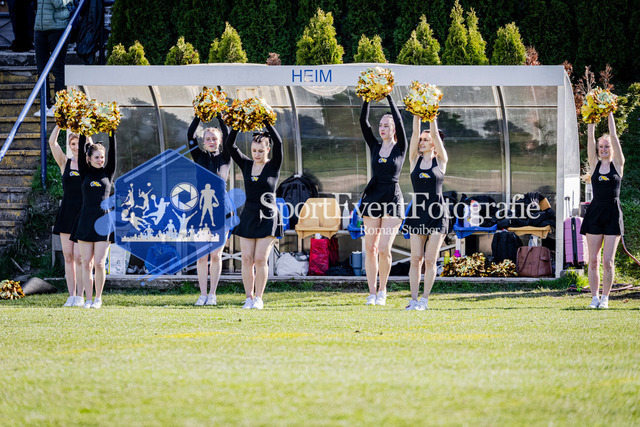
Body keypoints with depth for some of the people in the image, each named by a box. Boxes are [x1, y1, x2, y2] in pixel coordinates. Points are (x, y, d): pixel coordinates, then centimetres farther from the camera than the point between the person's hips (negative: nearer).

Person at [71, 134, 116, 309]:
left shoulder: (108, 173, 8)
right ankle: (88, 299, 7)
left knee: (99, 263, -7)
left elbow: (113, 150, 3)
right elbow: (81, 151, 3)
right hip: (86, 221, 1)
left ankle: (98, 298, 7)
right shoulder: (85, 173, 8)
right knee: (86, 263, 1)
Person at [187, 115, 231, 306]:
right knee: (202, 255, 0)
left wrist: (219, 117, -8)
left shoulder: (224, 158, 7)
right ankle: (203, 294, 5)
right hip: (202, 209, 1)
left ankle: (212, 294, 8)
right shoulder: (200, 157, 10)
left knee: (216, 255, 0)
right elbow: (190, 135, 0)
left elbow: (228, 138, -7)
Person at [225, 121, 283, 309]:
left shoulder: (273, 166, -2)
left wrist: (267, 122, -17)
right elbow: (229, 145, 1)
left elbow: (278, 143, -16)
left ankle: (258, 298, 3)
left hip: (267, 217, -4)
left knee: (260, 259, -6)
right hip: (248, 216, 4)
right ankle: (249, 297, 5)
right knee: (247, 259, 0)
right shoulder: (246, 165, 7)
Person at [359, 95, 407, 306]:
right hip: (373, 198, 4)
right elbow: (363, 122, 3)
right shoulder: (375, 147, 11)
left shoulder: (400, 148, 3)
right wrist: (367, 99, -6)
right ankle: (372, 293, 7)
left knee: (384, 249, -10)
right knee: (370, 248, 1)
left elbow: (399, 122, -9)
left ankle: (382, 290, 6)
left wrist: (389, 98, -10)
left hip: (392, 200, -4)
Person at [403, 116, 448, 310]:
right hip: (417, 214, 2)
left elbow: (435, 134, -4)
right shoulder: (415, 160, 9)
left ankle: (425, 299, 2)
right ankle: (414, 300, 1)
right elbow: (415, 132, 2)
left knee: (430, 259, -4)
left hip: (437, 214, -2)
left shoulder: (441, 161, 4)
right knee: (416, 259, -2)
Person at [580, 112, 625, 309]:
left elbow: (614, 136, 0)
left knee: (608, 261, -5)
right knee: (593, 260, 1)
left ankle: (605, 298, 4)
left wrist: (609, 115, 3)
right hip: (595, 213, 2)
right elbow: (590, 138, 6)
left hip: (613, 214, -2)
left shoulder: (618, 164, 5)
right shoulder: (595, 165, 10)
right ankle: (595, 297, 8)